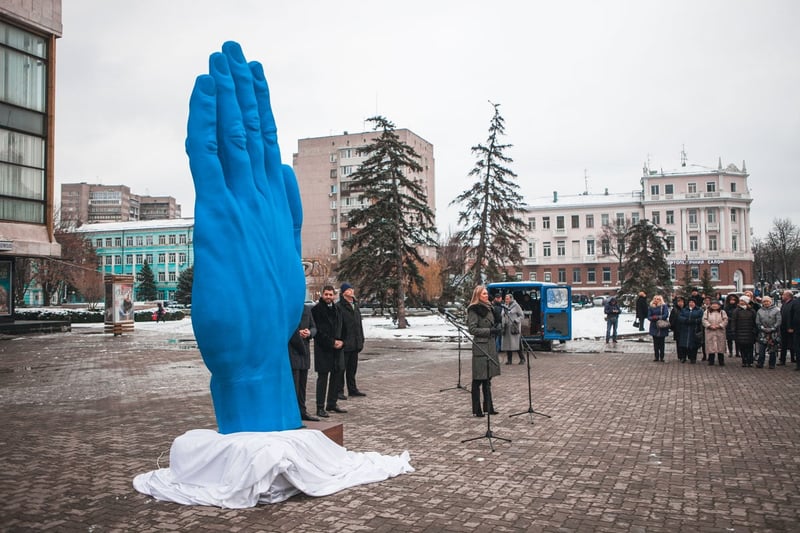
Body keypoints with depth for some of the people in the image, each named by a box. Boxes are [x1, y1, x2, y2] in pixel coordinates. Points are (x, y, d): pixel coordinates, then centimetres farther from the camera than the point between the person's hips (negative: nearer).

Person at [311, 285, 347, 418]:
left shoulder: (337, 310, 14)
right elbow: (318, 331, -12)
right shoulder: (316, 310, -7)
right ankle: (320, 407, 0)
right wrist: (332, 342, -14)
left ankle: (332, 403, 23)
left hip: (337, 347, 7)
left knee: (337, 375, 11)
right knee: (323, 377, -5)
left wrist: (341, 341, -2)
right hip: (323, 349, -7)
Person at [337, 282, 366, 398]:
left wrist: (361, 340, 18)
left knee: (352, 368, 15)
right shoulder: (338, 307, -11)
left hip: (354, 344, 8)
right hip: (344, 344, -8)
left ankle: (352, 389, 24)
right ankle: (339, 391, 6)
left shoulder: (355, 306, 16)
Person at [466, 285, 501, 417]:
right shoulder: (474, 310, -9)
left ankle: (488, 407, 22)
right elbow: (472, 329, -16)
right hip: (480, 347, -8)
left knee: (487, 378, 14)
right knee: (478, 379, -3)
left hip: (490, 347, 8)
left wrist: (496, 327, 6)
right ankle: (476, 410, 3)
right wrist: (490, 330, -17)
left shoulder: (488, 308, 16)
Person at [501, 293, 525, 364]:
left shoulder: (516, 305, -2)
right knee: (507, 343, 3)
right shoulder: (504, 307, 15)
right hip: (506, 328, 6)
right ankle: (509, 359, 10)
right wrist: (503, 325, 9)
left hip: (514, 327, -6)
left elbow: (522, 315, -2)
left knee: (517, 343, -9)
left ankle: (522, 359, 1)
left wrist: (516, 321, -14)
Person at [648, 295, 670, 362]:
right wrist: (653, 318, -18)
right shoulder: (651, 307, 7)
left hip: (662, 327, -2)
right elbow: (649, 317, 3)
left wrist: (657, 317, -17)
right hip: (654, 327, 2)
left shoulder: (664, 306, -1)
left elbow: (666, 315, -11)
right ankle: (656, 357, 12)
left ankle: (661, 357, 9)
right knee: (655, 343, 5)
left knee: (662, 343, 2)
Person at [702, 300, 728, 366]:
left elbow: (725, 320, 0)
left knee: (720, 347, 1)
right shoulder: (706, 312, 7)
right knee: (710, 346, -1)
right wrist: (710, 326, -15)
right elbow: (704, 320, -1)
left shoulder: (722, 312, 9)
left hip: (720, 332, 1)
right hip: (710, 332, 0)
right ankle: (711, 361, 7)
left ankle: (721, 362, 10)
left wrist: (719, 326, -14)